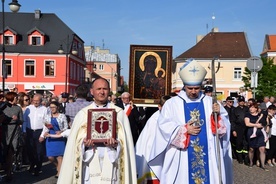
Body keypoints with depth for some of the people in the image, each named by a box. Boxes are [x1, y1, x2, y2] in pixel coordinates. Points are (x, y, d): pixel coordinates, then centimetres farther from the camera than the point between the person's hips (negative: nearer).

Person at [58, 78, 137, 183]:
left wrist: (116, 144, -16)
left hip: (110, 164, 0)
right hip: (89, 165, 1)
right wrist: (84, 143, -12)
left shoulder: (119, 113, 6)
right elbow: (74, 142, 7)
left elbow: (126, 142, 3)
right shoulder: (82, 114, 9)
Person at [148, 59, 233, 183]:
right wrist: (184, 130, -13)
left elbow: (224, 123, 3)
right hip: (181, 157, -2)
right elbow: (164, 126, -7)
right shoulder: (172, 103, -1)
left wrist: (218, 114, -17)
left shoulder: (210, 102, 6)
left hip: (207, 155, 2)